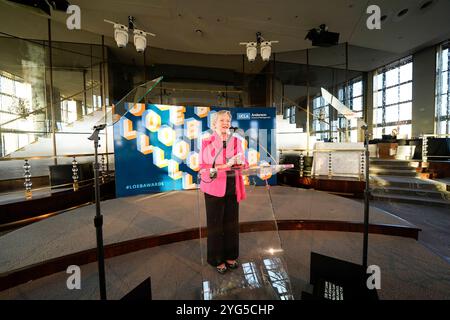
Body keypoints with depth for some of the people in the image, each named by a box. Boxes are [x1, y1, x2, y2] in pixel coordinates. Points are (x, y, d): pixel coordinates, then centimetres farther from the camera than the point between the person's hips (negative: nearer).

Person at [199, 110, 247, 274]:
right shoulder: (207, 142, -4)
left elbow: (244, 164, 7)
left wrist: (238, 162, -17)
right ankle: (217, 259, 28)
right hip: (214, 188, -3)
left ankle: (230, 256, 34)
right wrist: (225, 165, -19)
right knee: (215, 224, 8)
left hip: (232, 187, 4)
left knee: (231, 222, 14)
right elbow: (203, 167, -10)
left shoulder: (236, 141, 7)